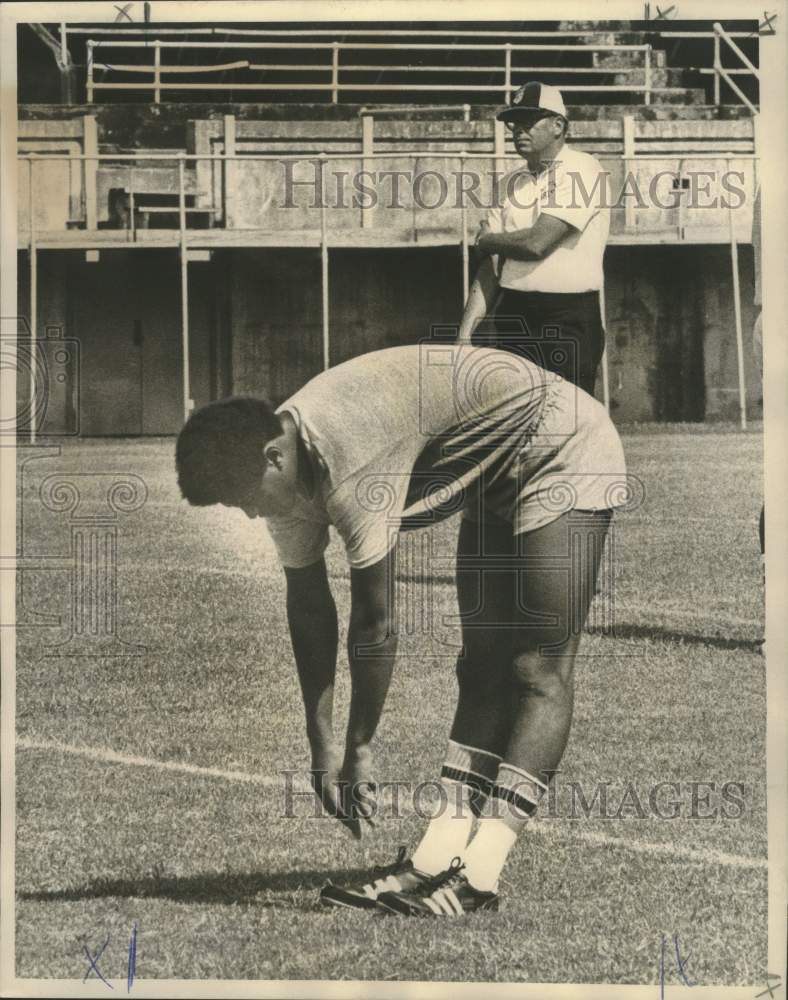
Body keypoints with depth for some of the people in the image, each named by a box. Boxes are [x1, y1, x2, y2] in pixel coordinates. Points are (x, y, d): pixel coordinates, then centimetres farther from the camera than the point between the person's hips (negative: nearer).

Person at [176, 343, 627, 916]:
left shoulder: (350, 467, -34)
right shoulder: (284, 464, -6)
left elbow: (376, 623, -28)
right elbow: (308, 605, 3)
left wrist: (359, 750, -18)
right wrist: (322, 743, 2)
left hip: (564, 452, -10)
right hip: (497, 482, 10)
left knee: (538, 671, -13)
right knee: (485, 664, 5)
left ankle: (478, 876, -19)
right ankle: (434, 864, 4)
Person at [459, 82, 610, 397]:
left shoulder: (582, 170, -8)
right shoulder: (513, 181, 14)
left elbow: (537, 243, -17)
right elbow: (491, 265, 10)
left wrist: (486, 240, 3)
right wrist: (464, 333, 0)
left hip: (568, 322, -6)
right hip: (512, 319, 6)